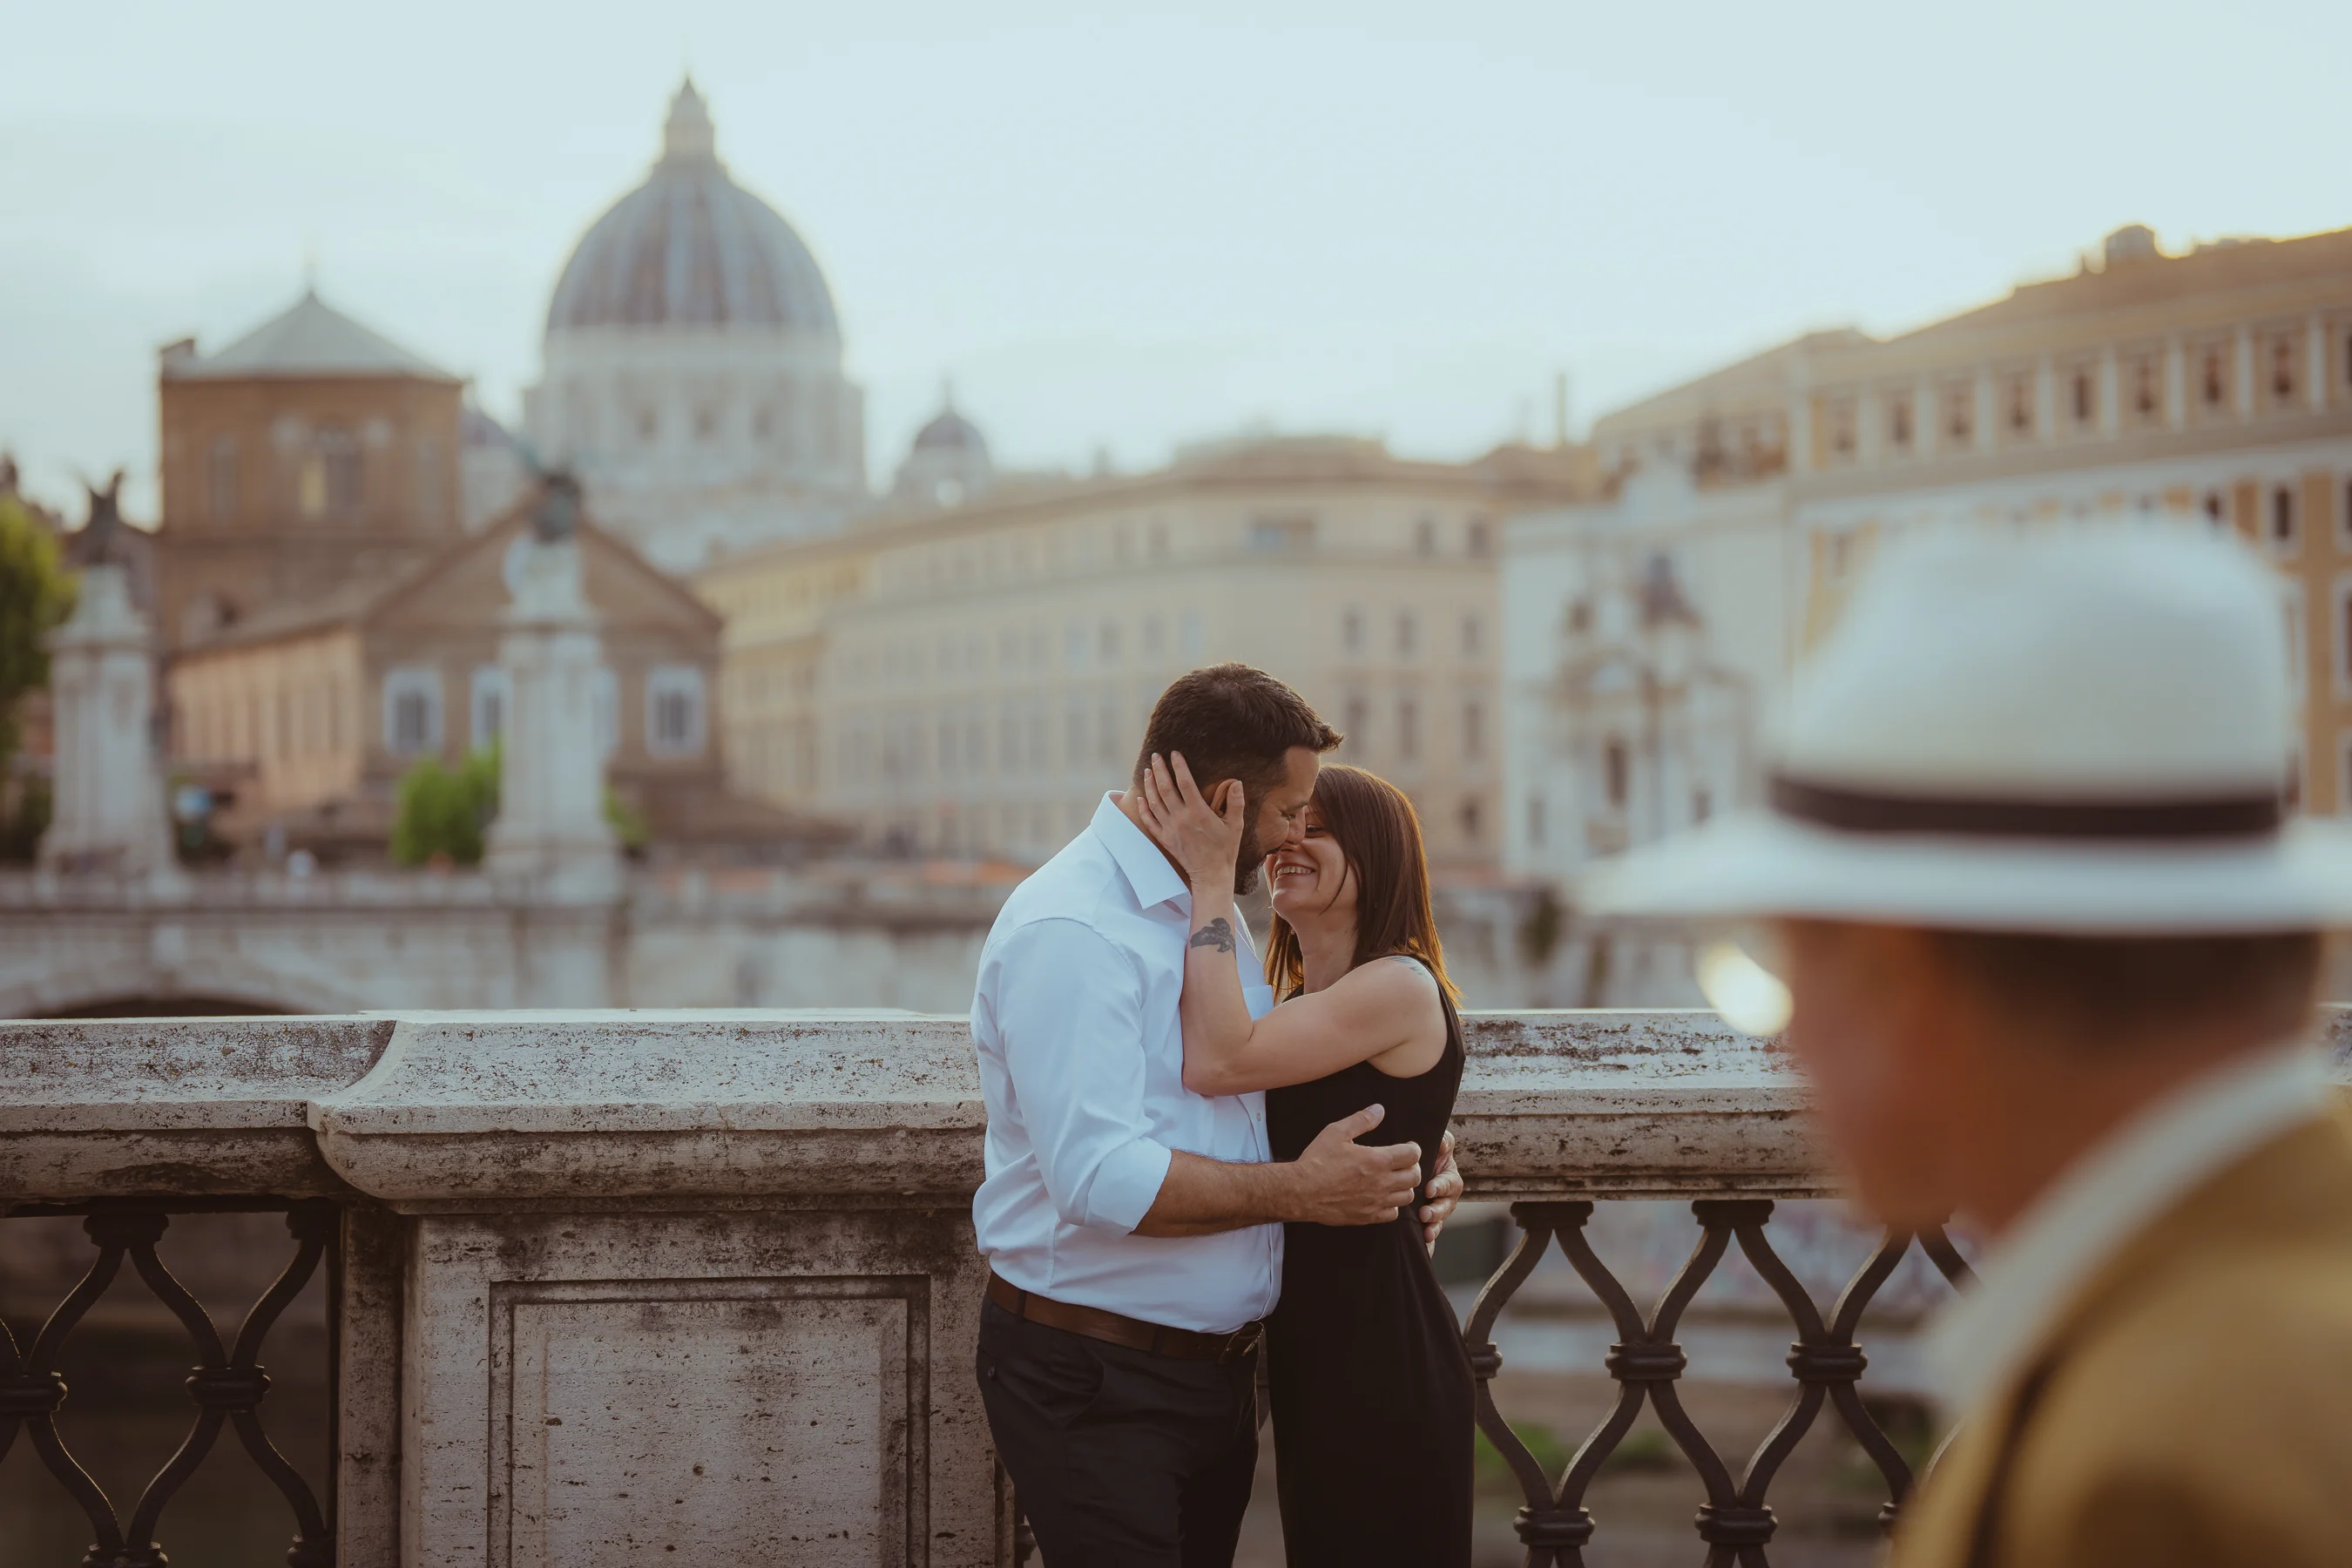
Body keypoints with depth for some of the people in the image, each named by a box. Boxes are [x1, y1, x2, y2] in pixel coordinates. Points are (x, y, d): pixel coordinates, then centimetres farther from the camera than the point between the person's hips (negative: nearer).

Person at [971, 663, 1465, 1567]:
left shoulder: (1209, 914, 14)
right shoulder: (1069, 932, -18)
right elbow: (1099, 1179, -27)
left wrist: (1411, 1170, 6)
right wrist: (1300, 1192, -19)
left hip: (1215, 1370, 9)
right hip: (1095, 1387, -9)